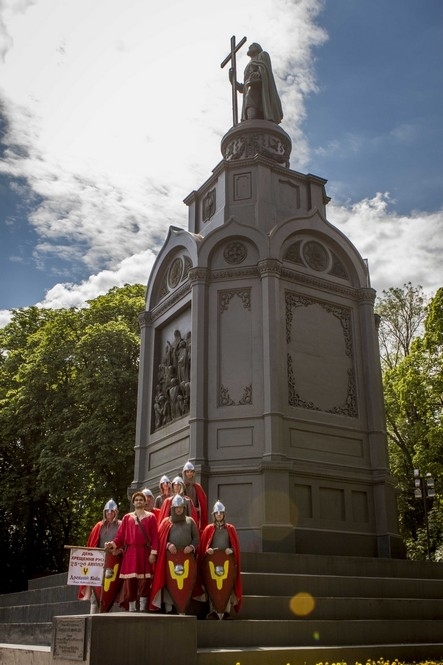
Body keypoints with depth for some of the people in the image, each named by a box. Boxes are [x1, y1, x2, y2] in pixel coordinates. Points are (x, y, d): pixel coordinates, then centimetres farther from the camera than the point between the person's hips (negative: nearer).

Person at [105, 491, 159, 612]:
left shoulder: (150, 517, 9)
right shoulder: (127, 518, 15)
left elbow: (155, 536, 2)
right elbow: (121, 535, 7)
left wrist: (153, 553, -8)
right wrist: (113, 543, -11)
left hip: (145, 553, -2)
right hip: (130, 553, 2)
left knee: (144, 580, -5)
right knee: (129, 581, -1)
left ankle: (143, 608, -1)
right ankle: (131, 608, 4)